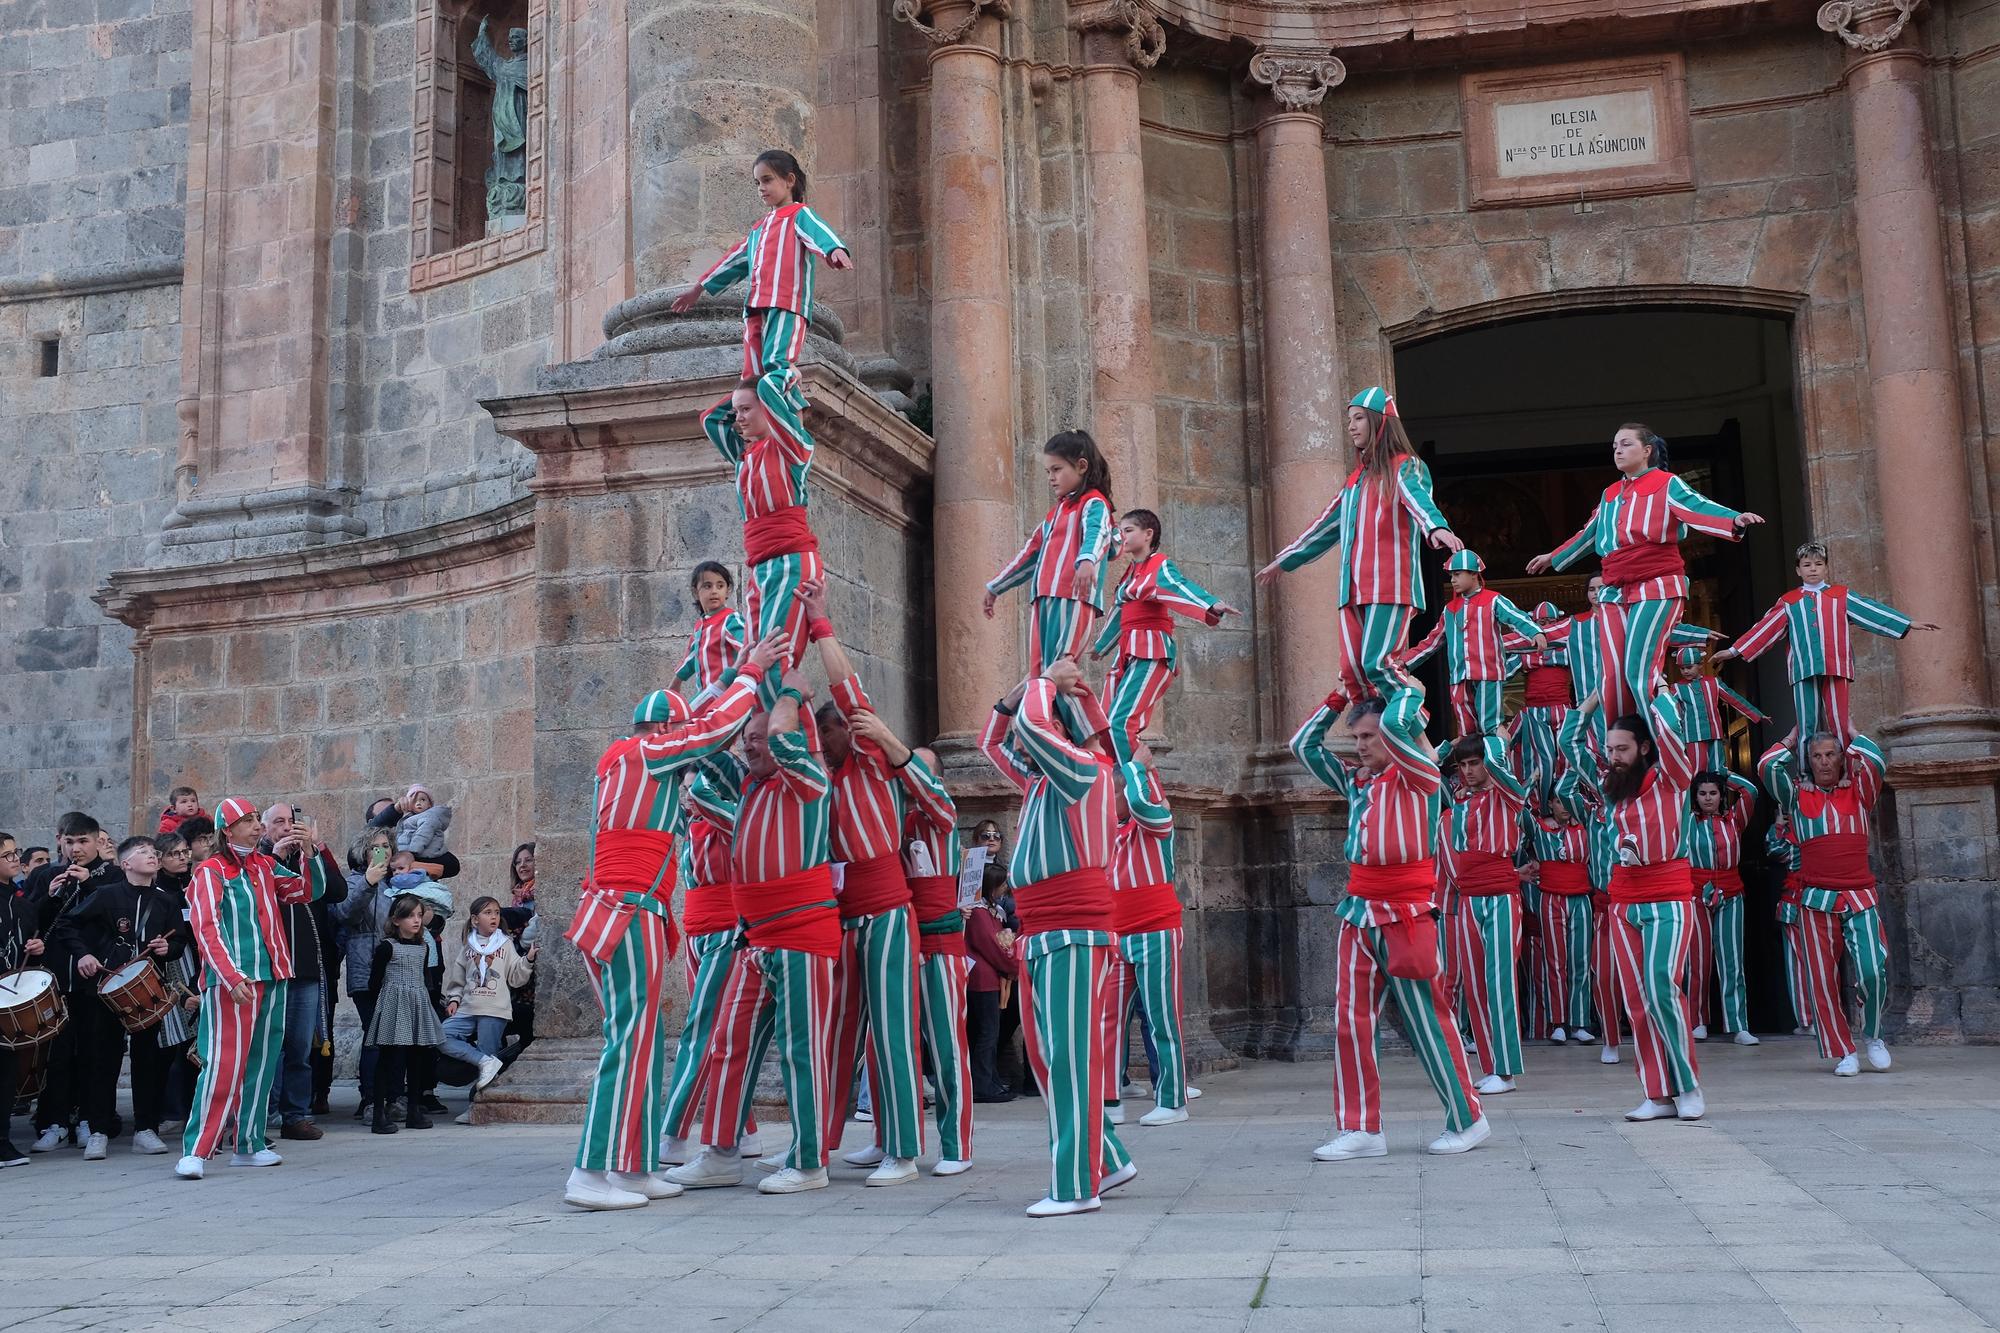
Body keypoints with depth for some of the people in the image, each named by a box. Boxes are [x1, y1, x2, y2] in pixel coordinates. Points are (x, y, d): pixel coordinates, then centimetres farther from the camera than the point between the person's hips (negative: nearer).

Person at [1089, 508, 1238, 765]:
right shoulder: (1130, 572, 20)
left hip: (1152, 652, -9)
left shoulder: (1160, 565, -4)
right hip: (1128, 652, 9)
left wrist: (1212, 604, -45)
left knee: (1121, 722, -22)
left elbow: (1182, 586, -24)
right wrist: (1099, 646, 50)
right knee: (1109, 724, 3)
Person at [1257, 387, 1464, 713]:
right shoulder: (1356, 480, 24)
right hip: (1353, 590, 7)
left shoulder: (1405, 467, 3)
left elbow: (1419, 499, -20)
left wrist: (1437, 527, -42)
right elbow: (1325, 527, 34)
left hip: (1390, 588, -7)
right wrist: (1284, 560, 41)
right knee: (1353, 672, -2)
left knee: (1378, 664, -20)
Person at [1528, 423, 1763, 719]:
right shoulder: (1609, 494, 20)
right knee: (1613, 678, -2)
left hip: (1657, 590, -6)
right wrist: (1554, 557, 47)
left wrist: (1734, 520, -36)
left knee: (1640, 674, -18)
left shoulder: (1666, 484, 1)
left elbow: (1698, 507, -17)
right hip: (1615, 594, 6)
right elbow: (1588, 534, 35)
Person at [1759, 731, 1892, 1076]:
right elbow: (1767, 766, -4)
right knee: (1821, 980, -1)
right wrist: (1793, 739, 12)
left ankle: (1873, 1036, 11)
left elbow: (1875, 760, -8)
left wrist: (1851, 734, 9)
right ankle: (1842, 1052, 9)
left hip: (1860, 898, -1)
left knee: (1873, 972, -13)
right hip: (1816, 901, 1)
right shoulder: (1797, 797, 10)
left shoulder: (1859, 793, 10)